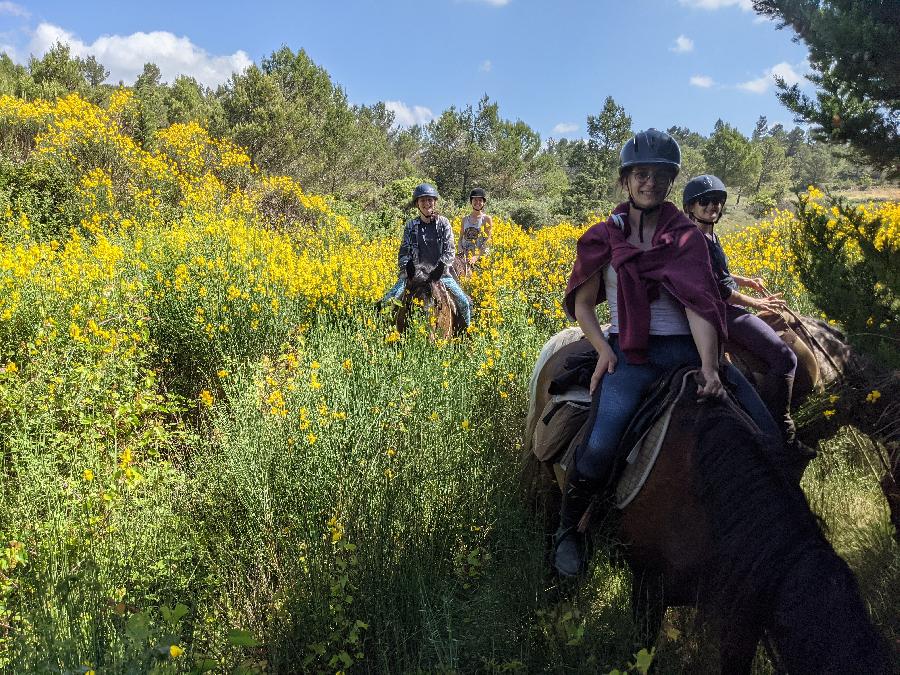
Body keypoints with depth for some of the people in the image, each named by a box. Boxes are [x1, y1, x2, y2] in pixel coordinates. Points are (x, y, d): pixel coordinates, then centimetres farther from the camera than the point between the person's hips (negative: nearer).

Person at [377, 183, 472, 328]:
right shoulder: (410, 225, 6)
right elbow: (404, 251, 6)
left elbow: (450, 251, -2)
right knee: (388, 301, -18)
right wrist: (405, 269, -11)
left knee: (465, 303, -13)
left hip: (440, 273, 0)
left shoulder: (444, 223, 3)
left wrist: (439, 268, -14)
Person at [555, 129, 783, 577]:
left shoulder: (688, 236, 7)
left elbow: (700, 303, -6)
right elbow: (581, 304, 12)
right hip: (629, 352, -2)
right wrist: (604, 349, -5)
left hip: (687, 349, 2)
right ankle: (567, 529, 1)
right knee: (599, 447, -28)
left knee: (766, 438, -11)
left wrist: (709, 366, -21)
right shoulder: (604, 238, 6)